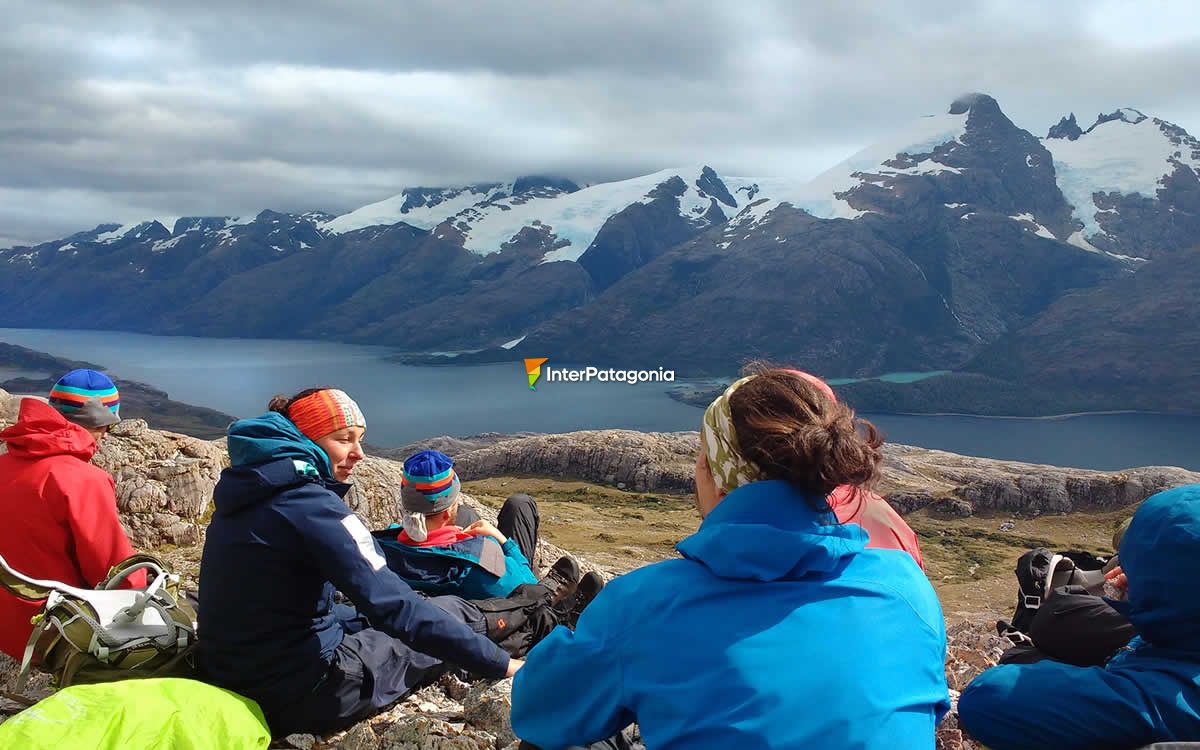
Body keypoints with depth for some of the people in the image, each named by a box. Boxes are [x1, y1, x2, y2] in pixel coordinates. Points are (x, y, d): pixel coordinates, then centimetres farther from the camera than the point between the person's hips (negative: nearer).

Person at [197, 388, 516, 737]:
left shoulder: (251, 489, 7)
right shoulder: (309, 504, -22)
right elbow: (393, 606, -27)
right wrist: (501, 664, -23)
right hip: (297, 693, -9)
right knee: (456, 613, 6)